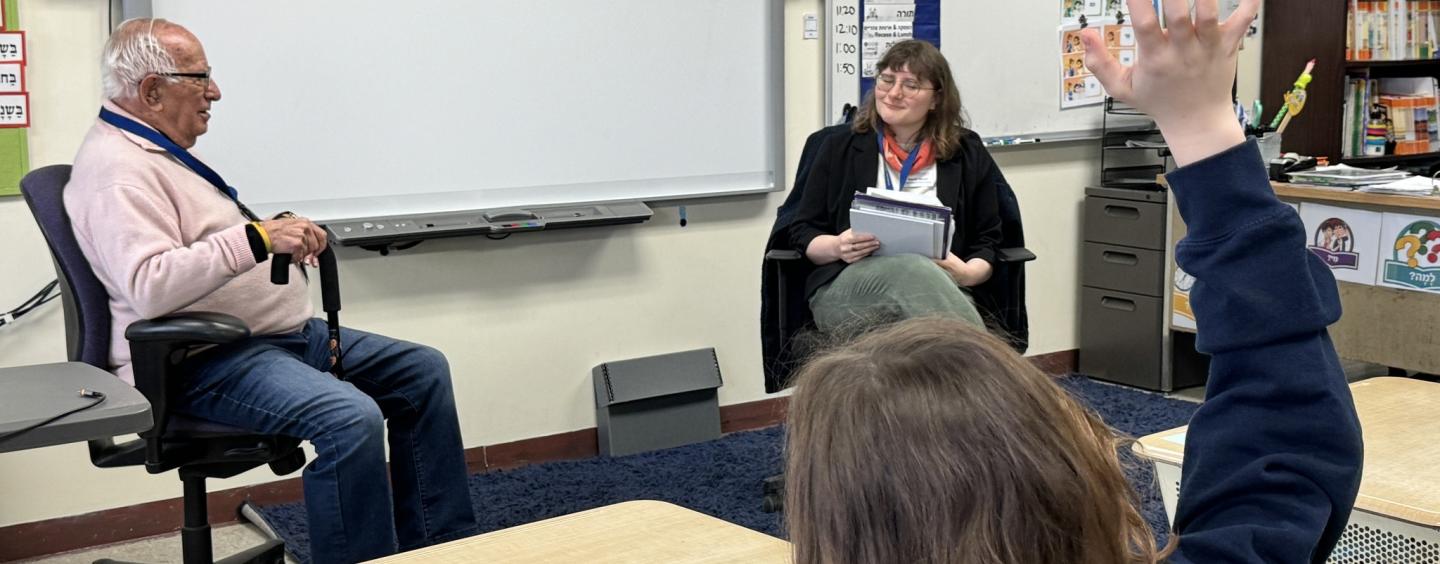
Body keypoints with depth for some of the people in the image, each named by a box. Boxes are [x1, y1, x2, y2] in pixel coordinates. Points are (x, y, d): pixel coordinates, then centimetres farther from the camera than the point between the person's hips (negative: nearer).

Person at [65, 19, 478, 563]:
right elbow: (149, 286, -31)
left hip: (285, 334, 11)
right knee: (350, 417, -34)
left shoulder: (160, 150, 18)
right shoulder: (119, 170, -16)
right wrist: (256, 239, -31)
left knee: (422, 371, 10)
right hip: (204, 361, -11)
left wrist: (280, 235, 13)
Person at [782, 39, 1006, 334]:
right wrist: (838, 247, -7)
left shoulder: (968, 155, 18)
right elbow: (802, 233, 16)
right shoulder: (841, 149, 18)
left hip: (939, 284, 1)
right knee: (911, 269, -39)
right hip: (846, 286, 0)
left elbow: (988, 242, 17)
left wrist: (968, 273, -6)